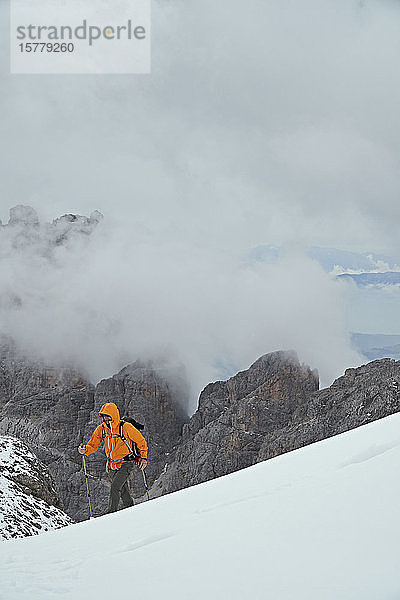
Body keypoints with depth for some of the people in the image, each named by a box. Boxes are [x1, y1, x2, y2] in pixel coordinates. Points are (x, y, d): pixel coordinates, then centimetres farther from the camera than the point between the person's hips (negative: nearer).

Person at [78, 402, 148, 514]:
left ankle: (112, 512, -16)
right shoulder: (101, 429, -3)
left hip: (125, 464, -6)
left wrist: (143, 457, -10)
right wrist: (85, 450, -18)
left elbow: (141, 441, -6)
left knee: (115, 487, -21)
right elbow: (93, 445, 3)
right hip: (112, 465, 6)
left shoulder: (126, 427, -17)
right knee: (123, 491, 17)